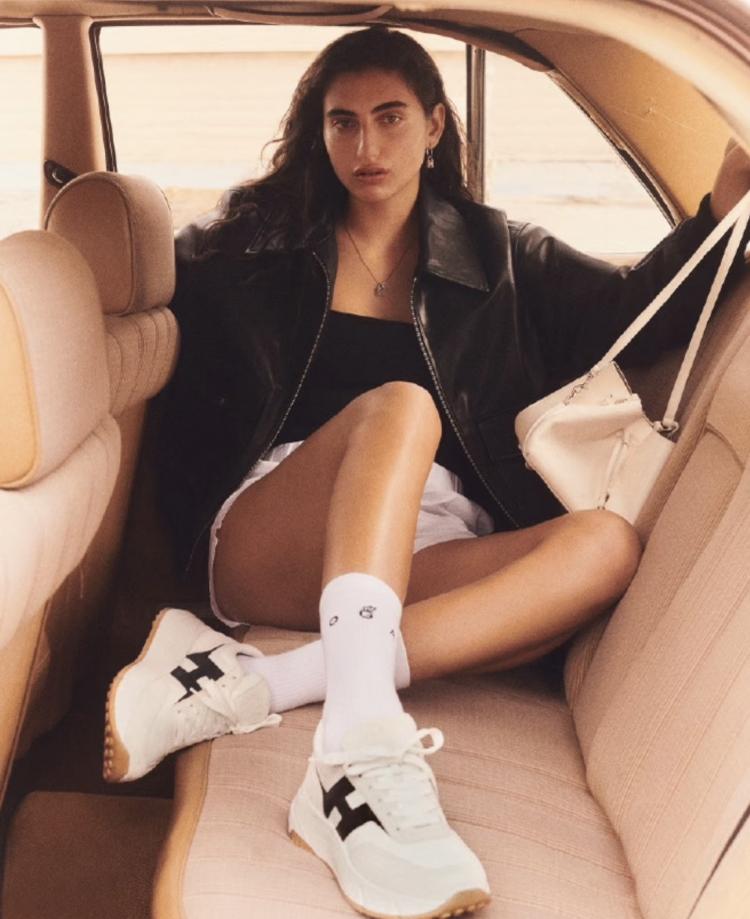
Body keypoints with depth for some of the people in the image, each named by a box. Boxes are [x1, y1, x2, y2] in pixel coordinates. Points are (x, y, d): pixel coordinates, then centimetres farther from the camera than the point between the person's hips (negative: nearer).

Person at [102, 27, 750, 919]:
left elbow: (635, 313, 8)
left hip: (428, 565, 3)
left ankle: (245, 687, -41)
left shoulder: (496, 254, 17)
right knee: (398, 406, -30)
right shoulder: (258, 245, 14)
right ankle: (364, 747, -52)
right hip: (269, 546, -2)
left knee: (605, 545, -27)